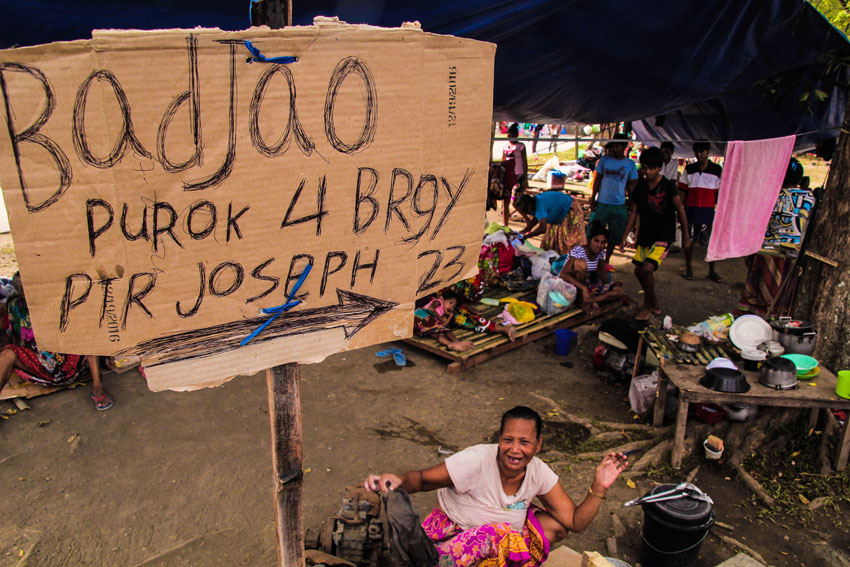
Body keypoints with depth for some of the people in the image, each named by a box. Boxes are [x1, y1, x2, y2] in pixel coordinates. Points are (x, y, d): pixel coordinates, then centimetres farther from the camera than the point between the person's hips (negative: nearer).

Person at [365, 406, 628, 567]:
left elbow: (576, 523, -9)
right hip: (454, 534, -7)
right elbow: (422, 479, -22)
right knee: (496, 534, -35)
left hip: (501, 540, 8)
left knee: (556, 525, -10)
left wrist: (599, 488, -24)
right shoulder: (476, 461, -27)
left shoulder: (540, 473, -11)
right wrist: (398, 479, -44)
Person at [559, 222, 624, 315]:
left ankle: (587, 301, -16)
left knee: (618, 290, -9)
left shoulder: (601, 253, -3)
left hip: (587, 284, 6)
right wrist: (583, 288, -38)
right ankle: (581, 299, -20)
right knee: (581, 263, -35)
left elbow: (603, 273, 10)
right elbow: (563, 274, -30)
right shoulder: (578, 250, -23)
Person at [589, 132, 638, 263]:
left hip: (619, 205, 1)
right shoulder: (604, 160, 2)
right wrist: (593, 198, 1)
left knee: (614, 236, 7)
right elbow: (597, 180, 6)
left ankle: (607, 260, 21)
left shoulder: (630, 164, 3)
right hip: (601, 203, -1)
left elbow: (632, 186, 7)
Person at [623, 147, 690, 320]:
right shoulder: (641, 186, 2)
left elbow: (680, 211, -3)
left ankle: (647, 307, -2)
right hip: (645, 234, 6)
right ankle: (655, 304, 29)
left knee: (647, 268, -21)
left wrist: (685, 236, 0)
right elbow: (634, 212, 9)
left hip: (663, 236, -6)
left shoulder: (668, 186, -11)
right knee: (639, 270, 8)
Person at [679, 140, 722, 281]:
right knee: (688, 241, 5)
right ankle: (688, 268, 18)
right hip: (690, 210, 2)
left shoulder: (717, 170, 2)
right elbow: (682, 191, 8)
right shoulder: (689, 169, 7)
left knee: (711, 242, 2)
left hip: (709, 211, -1)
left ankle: (712, 271, 13)